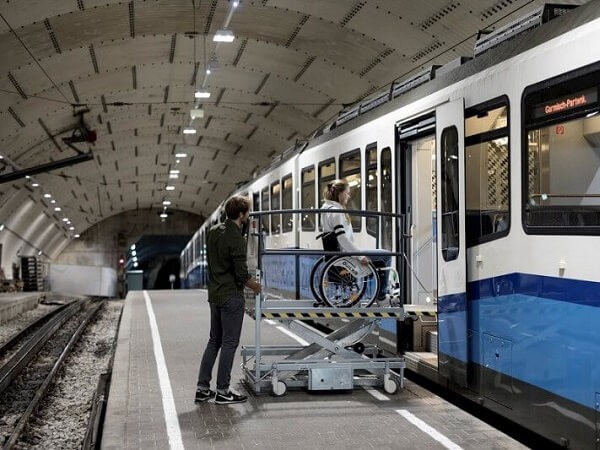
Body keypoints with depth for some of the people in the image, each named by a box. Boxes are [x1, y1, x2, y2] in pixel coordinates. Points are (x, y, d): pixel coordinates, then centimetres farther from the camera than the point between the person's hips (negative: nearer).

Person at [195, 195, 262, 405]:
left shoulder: (214, 231, 7)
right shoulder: (236, 239, -19)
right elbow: (242, 275, -19)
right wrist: (255, 286, 1)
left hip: (215, 293, 8)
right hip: (231, 296, -8)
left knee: (214, 340, 15)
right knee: (229, 342, 0)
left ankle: (202, 388, 15)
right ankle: (223, 391, 6)